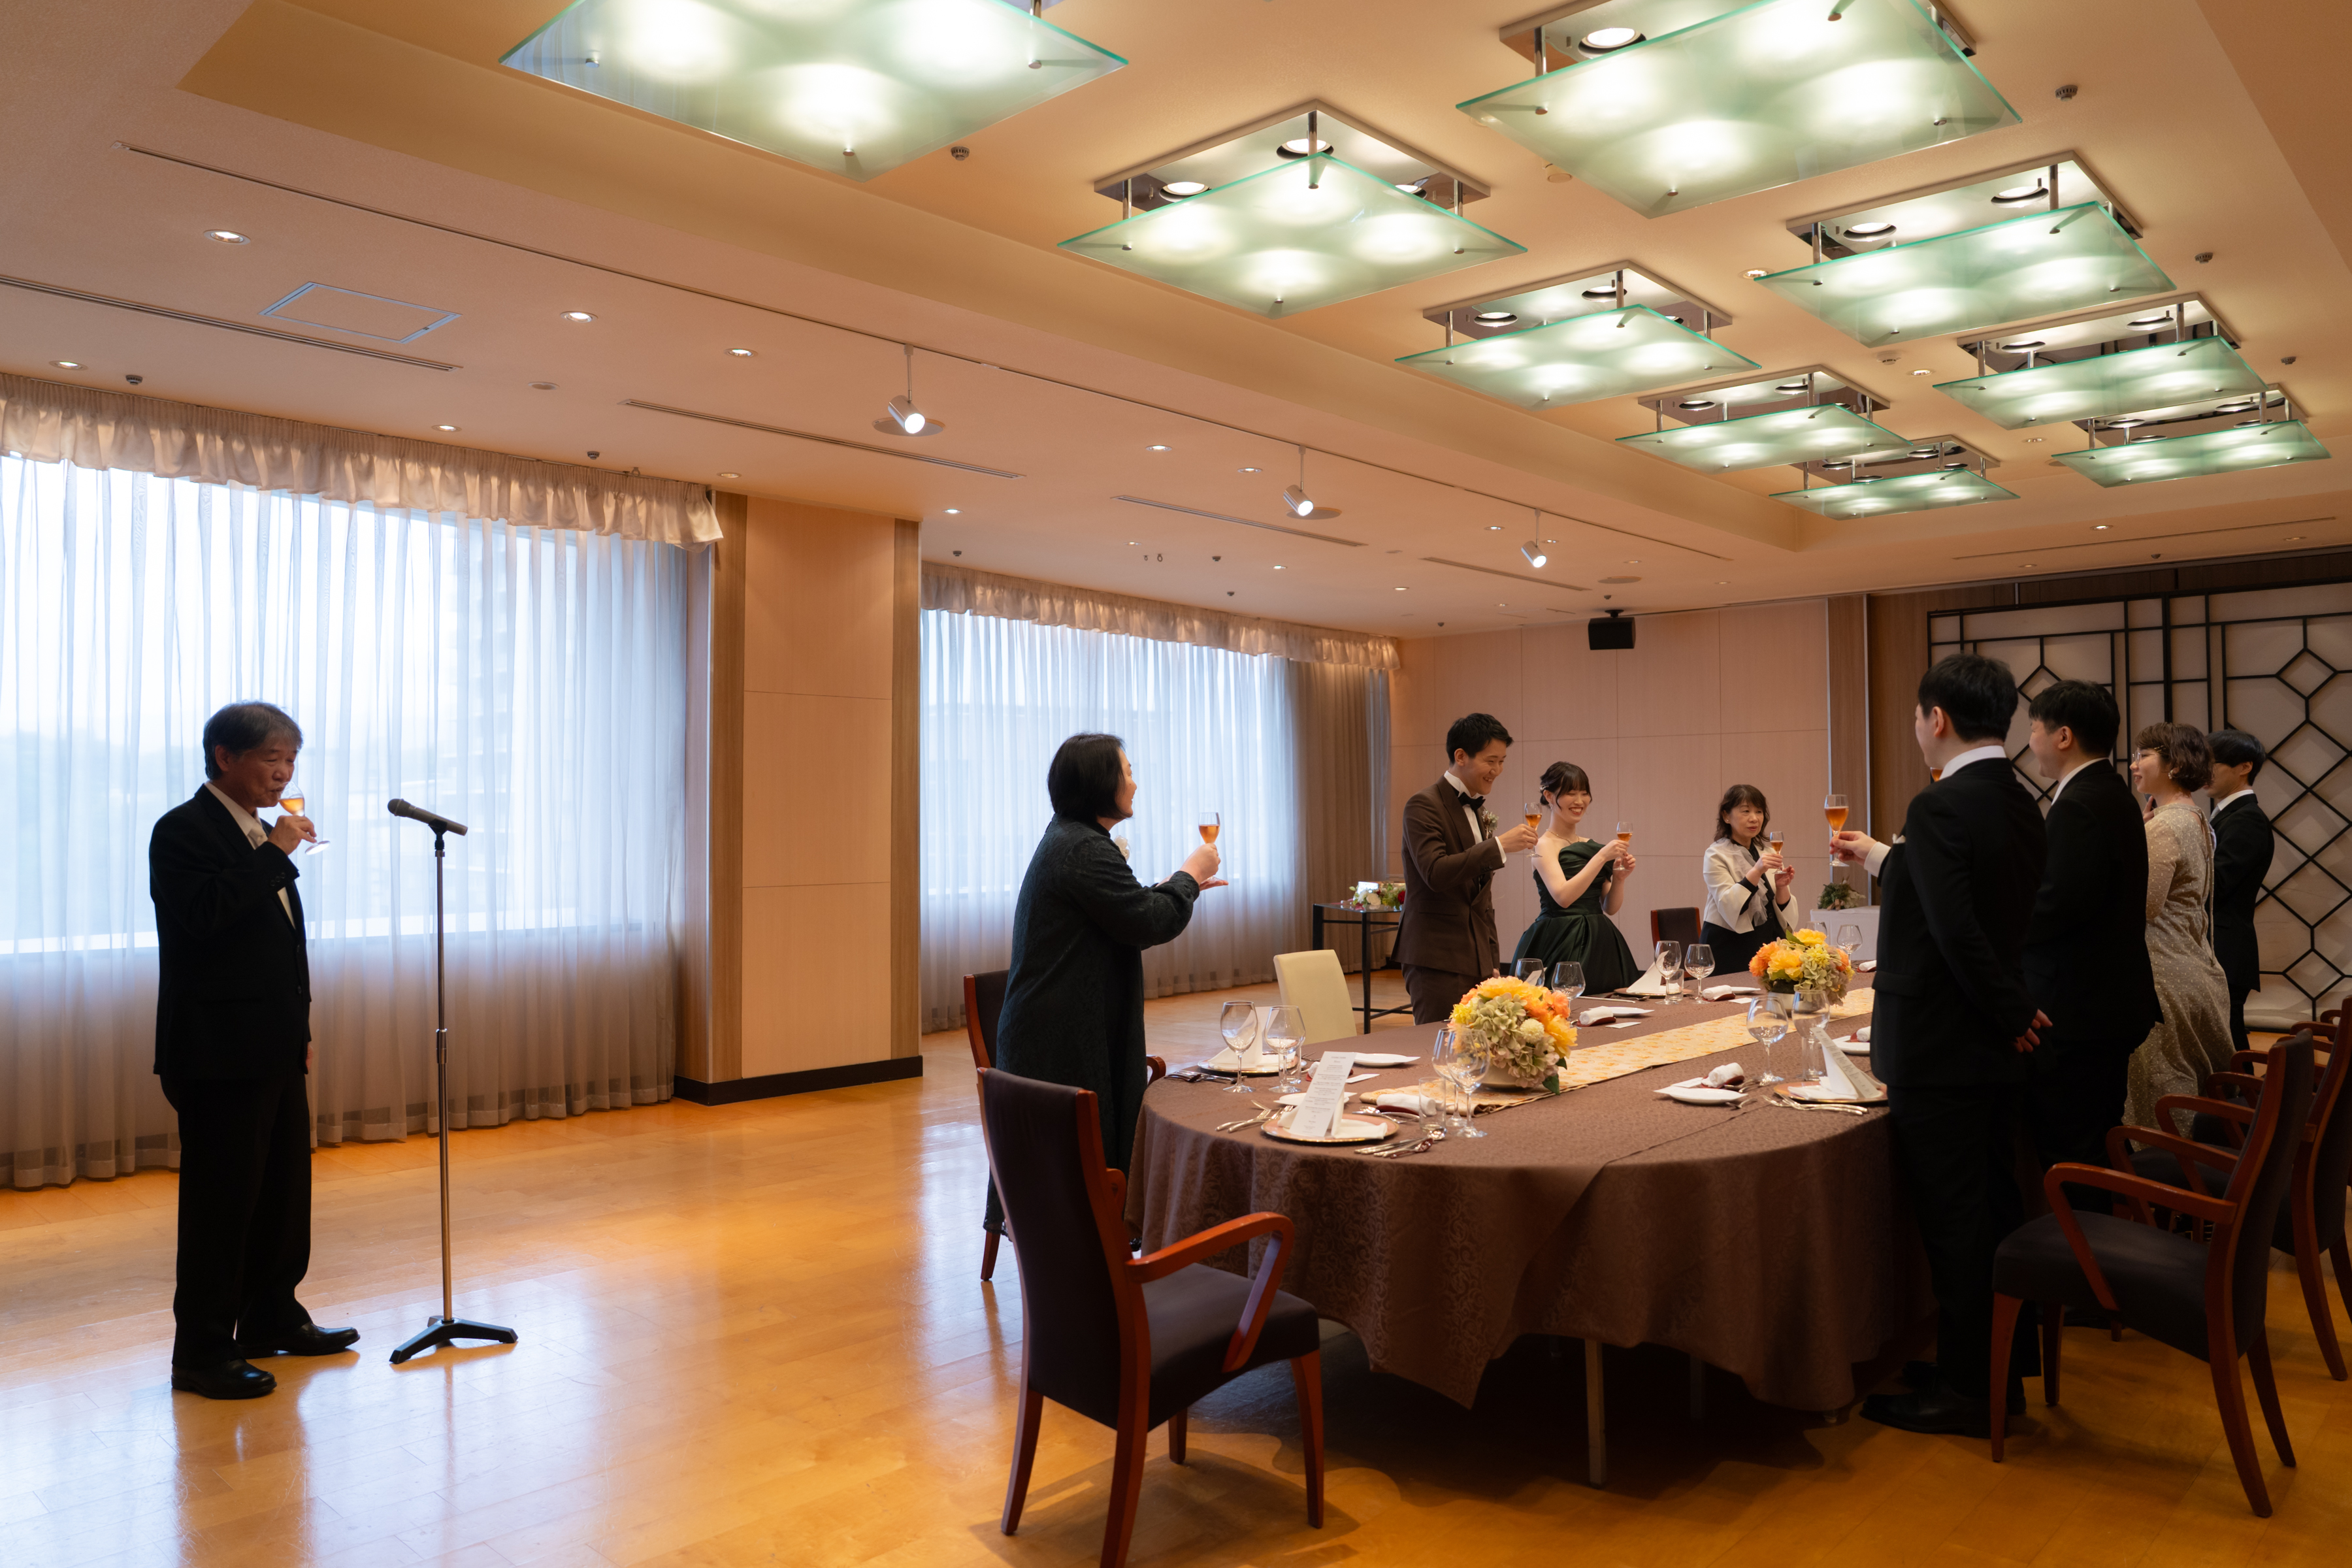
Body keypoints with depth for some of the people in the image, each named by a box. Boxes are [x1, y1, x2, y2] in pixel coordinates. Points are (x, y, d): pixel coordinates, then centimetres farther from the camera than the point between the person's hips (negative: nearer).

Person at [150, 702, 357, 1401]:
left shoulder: (262, 835, 17)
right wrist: (274, 854, -21)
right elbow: (201, 916, -26)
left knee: (286, 1186, 15)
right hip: (219, 1053, -9)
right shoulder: (183, 830, -9)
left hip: (274, 1050, 9)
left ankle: (273, 1318, 28)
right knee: (221, 1198, -2)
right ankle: (203, 1350, 8)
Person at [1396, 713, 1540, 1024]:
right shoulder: (1424, 806, -9)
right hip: (1437, 960, -8)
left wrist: (1491, 959, 20)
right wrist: (1500, 845, -24)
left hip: (1475, 961, 8)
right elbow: (1435, 872, -23)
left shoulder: (1478, 810, 18)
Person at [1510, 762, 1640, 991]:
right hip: (1562, 944, -6)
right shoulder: (1545, 845, -5)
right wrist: (1602, 856, -18)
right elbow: (1563, 896, -20)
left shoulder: (1591, 845, 13)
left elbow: (1610, 907, 14)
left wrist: (1619, 877, -4)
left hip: (1599, 944, 6)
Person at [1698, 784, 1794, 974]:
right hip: (1729, 947, -5)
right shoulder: (1717, 855, -6)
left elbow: (1785, 914, 5)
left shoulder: (1768, 851, 10)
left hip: (1767, 943, 5)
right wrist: (1756, 871, -30)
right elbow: (1728, 907, -21)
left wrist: (1781, 887, -15)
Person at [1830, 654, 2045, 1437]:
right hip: (1995, 1045, 9)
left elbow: (1958, 931, -25)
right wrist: (1880, 857, 27)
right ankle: (2001, 1366, 31)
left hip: (1938, 1047, -9)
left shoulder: (1940, 806, -21)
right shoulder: (2020, 804, 7)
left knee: (1951, 1216, 1)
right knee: (1992, 1204, 18)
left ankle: (1966, 1389, 13)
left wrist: (2013, 1015, -13)